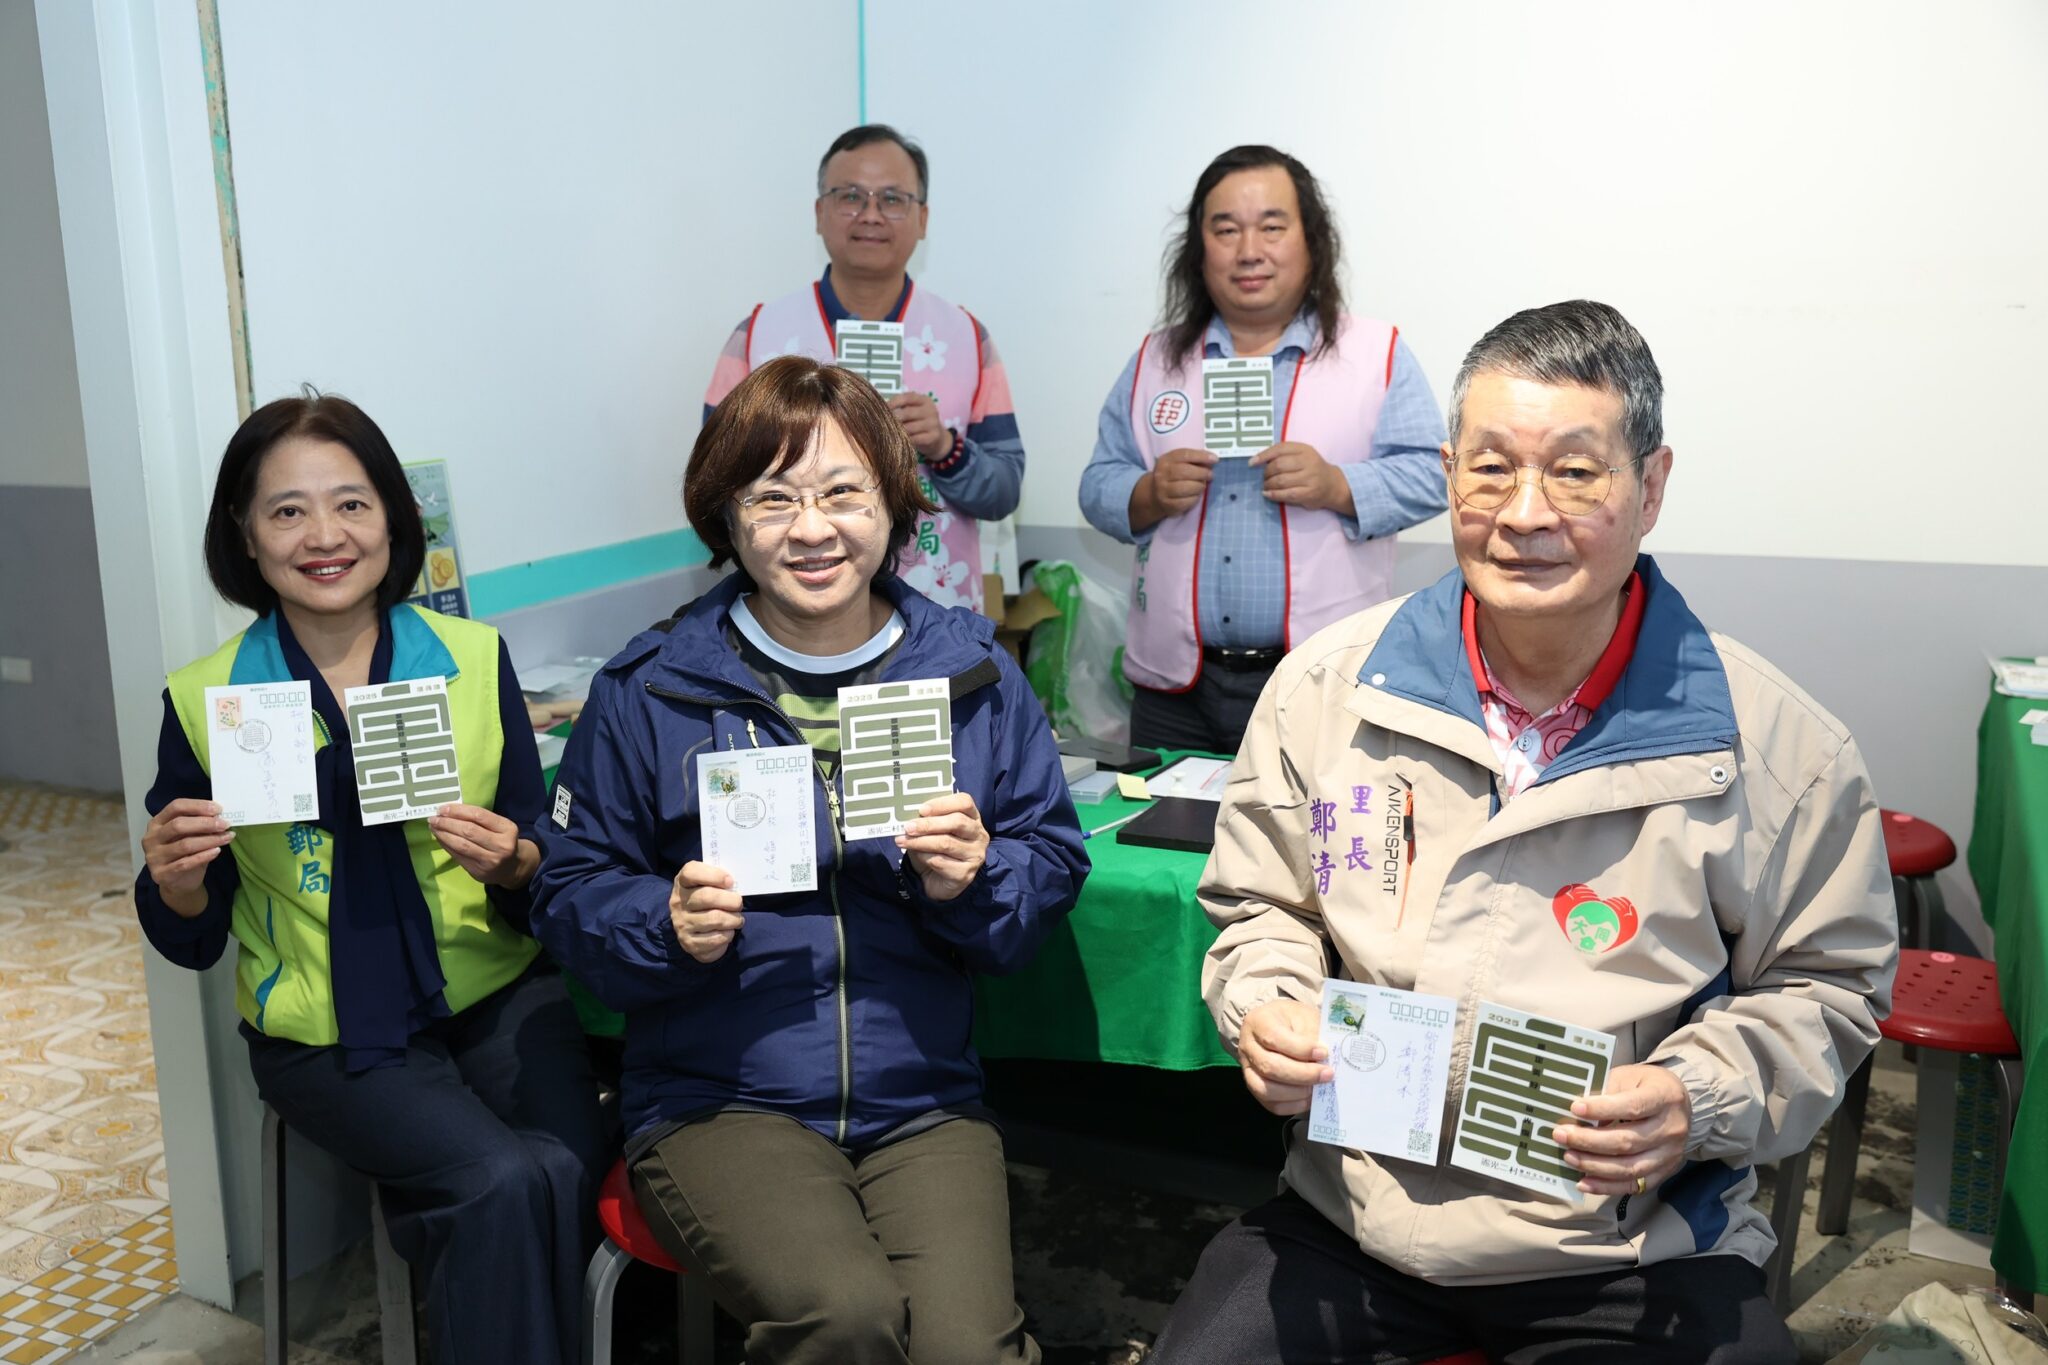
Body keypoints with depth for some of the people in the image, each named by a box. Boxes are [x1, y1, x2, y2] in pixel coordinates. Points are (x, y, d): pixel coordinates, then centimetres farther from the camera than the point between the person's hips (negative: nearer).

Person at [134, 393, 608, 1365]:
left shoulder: (476, 660, -1)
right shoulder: (204, 702, -3)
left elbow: (546, 874, 3)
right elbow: (191, 944, 5)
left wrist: (512, 866, -19)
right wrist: (175, 884, -16)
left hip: (498, 996, 2)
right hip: (325, 1032, -1)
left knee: (569, 1167, -25)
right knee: (507, 1182, -24)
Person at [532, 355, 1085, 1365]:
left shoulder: (972, 673, 4)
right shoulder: (646, 691, 0)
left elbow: (1055, 866, 8)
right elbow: (571, 892, 4)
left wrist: (977, 883, -13)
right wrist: (669, 926, -15)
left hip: (921, 1100, 1)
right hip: (719, 1099, -1)